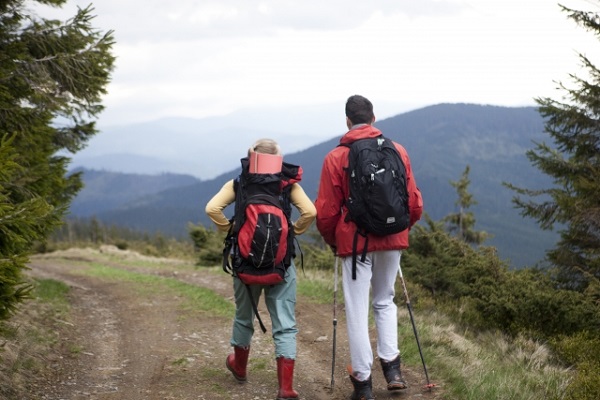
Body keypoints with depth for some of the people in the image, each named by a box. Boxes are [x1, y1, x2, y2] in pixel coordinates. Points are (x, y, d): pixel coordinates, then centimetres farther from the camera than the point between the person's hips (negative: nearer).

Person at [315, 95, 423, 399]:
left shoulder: (336, 158, -6)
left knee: (357, 310, 4)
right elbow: (414, 201, 5)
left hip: (355, 242, -3)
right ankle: (391, 367, 10)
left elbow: (326, 211, -4)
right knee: (385, 301, 20)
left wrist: (332, 240, 13)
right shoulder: (397, 151, 3)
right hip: (392, 241, 3)